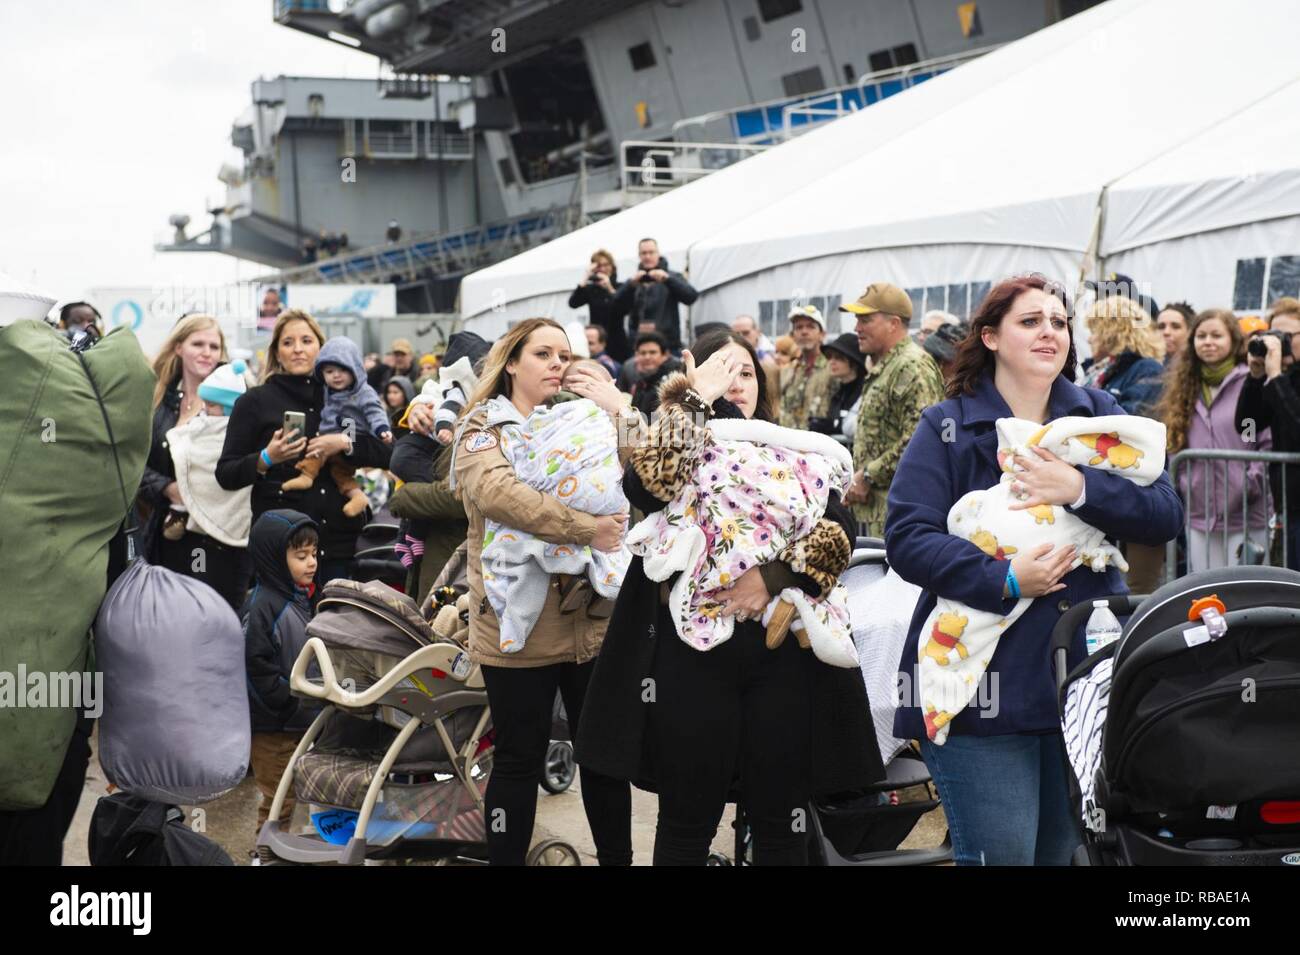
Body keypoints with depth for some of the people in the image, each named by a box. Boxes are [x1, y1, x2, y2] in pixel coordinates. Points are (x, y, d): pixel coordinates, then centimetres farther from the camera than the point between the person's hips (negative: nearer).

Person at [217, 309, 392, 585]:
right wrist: (266, 459, -15)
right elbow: (225, 474, 2)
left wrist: (345, 443, -10)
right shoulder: (256, 402, 5)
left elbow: (386, 454, 6)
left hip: (339, 539, 3)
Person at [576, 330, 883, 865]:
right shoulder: (675, 449, 7)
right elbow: (644, 487, -18)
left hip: (783, 653, 2)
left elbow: (838, 532, -3)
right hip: (691, 652, -1)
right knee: (688, 823, 9)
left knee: (781, 822, 10)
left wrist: (775, 575, -19)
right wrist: (697, 401, -13)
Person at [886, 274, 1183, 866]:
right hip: (985, 679, -4)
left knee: (1065, 849, 17)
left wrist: (1080, 489, -17)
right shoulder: (946, 427, 0)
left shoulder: (1101, 416, 11)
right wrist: (1004, 580, -22)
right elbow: (907, 538, -11)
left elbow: (1165, 514, -1)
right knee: (1000, 854, -5)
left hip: (1088, 676, 4)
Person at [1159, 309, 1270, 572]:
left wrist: (1253, 482, -17)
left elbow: (1271, 442, -10)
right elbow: (1174, 447, 18)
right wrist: (1182, 484, 7)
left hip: (1245, 514, -6)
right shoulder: (1185, 388, 14)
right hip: (1199, 515, 6)